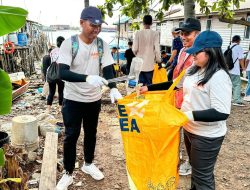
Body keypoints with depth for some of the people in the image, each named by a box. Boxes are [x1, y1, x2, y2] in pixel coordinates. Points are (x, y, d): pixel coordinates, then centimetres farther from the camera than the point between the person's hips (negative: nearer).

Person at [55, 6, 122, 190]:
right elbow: (62, 73, -25)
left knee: (91, 133, 18)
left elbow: (108, 69, -9)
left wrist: (113, 88, -29)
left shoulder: (102, 45, -5)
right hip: (73, 99, -3)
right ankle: (68, 173, 24)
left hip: (94, 99, 4)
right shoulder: (69, 43, -15)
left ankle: (88, 164, 41)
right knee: (71, 136, 6)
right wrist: (87, 78, -41)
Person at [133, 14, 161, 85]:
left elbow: (134, 49, -6)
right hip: (150, 63, 0)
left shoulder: (138, 33, -6)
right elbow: (157, 49, -9)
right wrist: (158, 61, 5)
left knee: (141, 83, 7)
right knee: (149, 83, 9)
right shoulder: (155, 33, -8)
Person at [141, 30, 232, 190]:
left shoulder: (219, 77, -23)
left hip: (207, 136, -8)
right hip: (189, 129, 8)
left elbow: (222, 113, -27)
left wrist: (190, 115, -30)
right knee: (196, 168, 27)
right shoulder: (193, 70, 2)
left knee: (203, 176, 9)